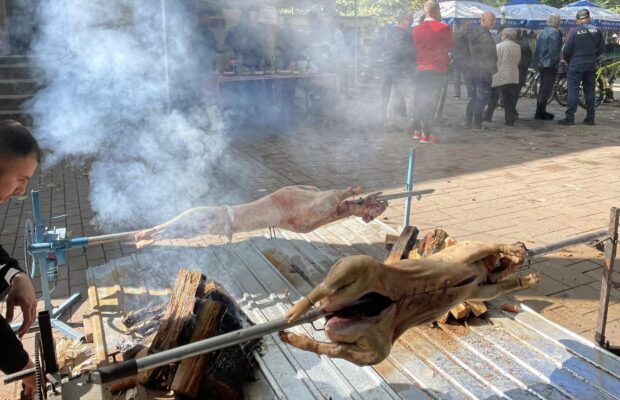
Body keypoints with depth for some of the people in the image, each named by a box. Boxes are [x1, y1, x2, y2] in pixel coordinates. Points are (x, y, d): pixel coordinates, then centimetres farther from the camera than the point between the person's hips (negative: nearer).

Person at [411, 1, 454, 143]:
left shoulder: (416, 29, 3)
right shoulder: (443, 28, -9)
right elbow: (451, 47, 2)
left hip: (421, 69, 5)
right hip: (437, 69, -5)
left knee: (420, 100, 13)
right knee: (431, 101, -4)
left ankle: (418, 130, 18)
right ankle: (426, 134, -4)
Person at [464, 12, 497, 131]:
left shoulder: (472, 34, 12)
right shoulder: (486, 36, -15)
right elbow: (490, 55, -17)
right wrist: (492, 70, -12)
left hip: (472, 70, 9)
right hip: (483, 71, -9)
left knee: (474, 96, 16)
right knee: (482, 98, -2)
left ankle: (468, 121, 18)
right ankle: (477, 124, -1)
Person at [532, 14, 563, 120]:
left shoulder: (542, 32, 14)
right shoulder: (555, 32, -12)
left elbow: (537, 48, 17)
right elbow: (554, 50, -20)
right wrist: (554, 62, -13)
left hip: (540, 64, 9)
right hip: (549, 65, -9)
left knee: (542, 88, 16)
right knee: (546, 89, -5)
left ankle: (540, 111, 21)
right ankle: (540, 112, -6)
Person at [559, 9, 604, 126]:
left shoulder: (574, 31, -10)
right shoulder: (596, 30, 2)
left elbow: (566, 50, -12)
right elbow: (601, 49, 5)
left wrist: (568, 60, 7)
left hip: (576, 64, -4)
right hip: (591, 64, 4)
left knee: (573, 90, -3)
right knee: (589, 90, 10)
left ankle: (570, 118, -7)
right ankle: (590, 118, 13)